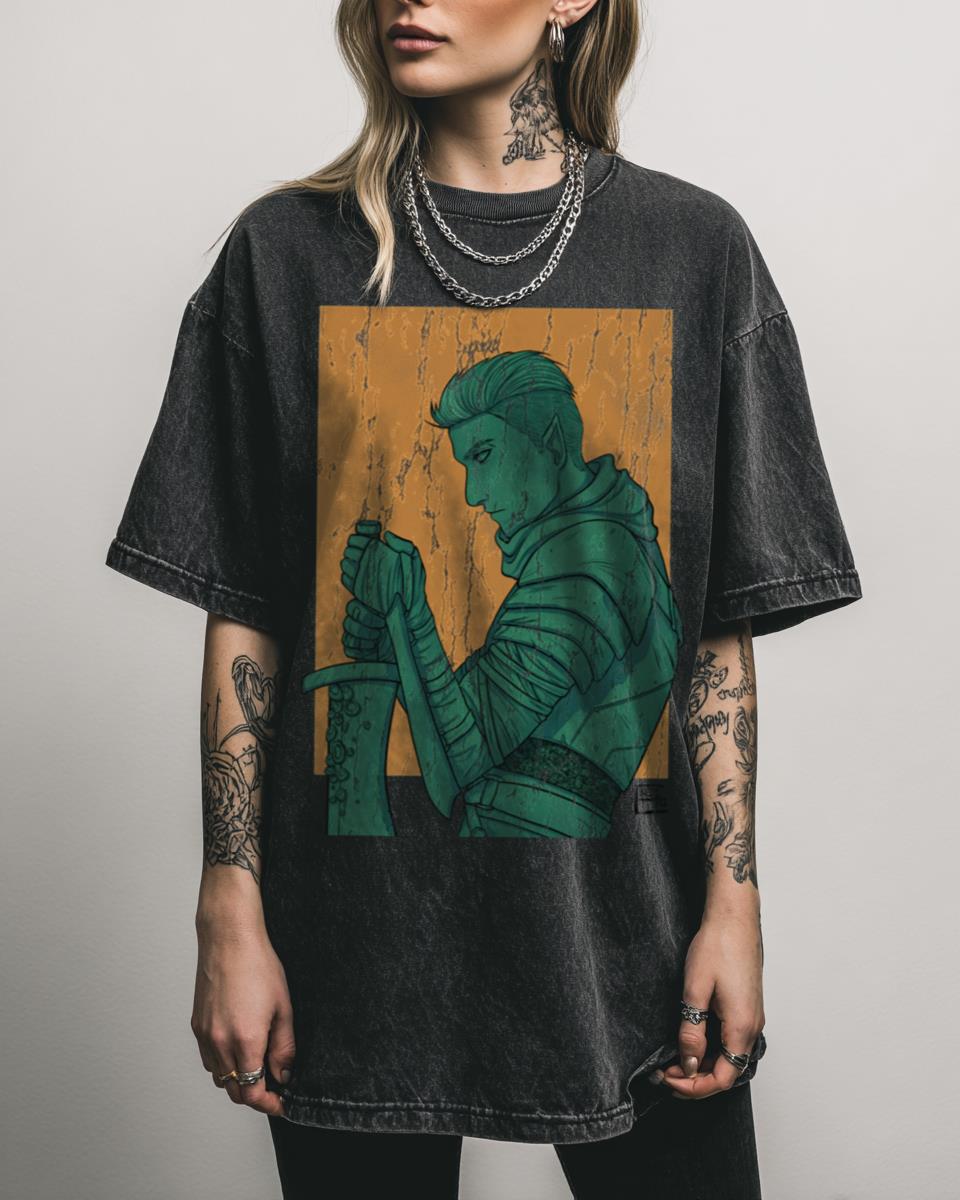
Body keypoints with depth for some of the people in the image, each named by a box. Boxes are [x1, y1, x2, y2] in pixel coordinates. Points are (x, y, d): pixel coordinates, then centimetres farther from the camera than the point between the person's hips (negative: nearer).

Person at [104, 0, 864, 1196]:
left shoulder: (694, 247, 2)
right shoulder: (288, 250, 2)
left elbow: (720, 626, 1)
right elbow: (242, 619, 0)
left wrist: (734, 898, -4)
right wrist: (231, 914, -3)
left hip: (623, 923, 1)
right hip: (359, 929, 1)